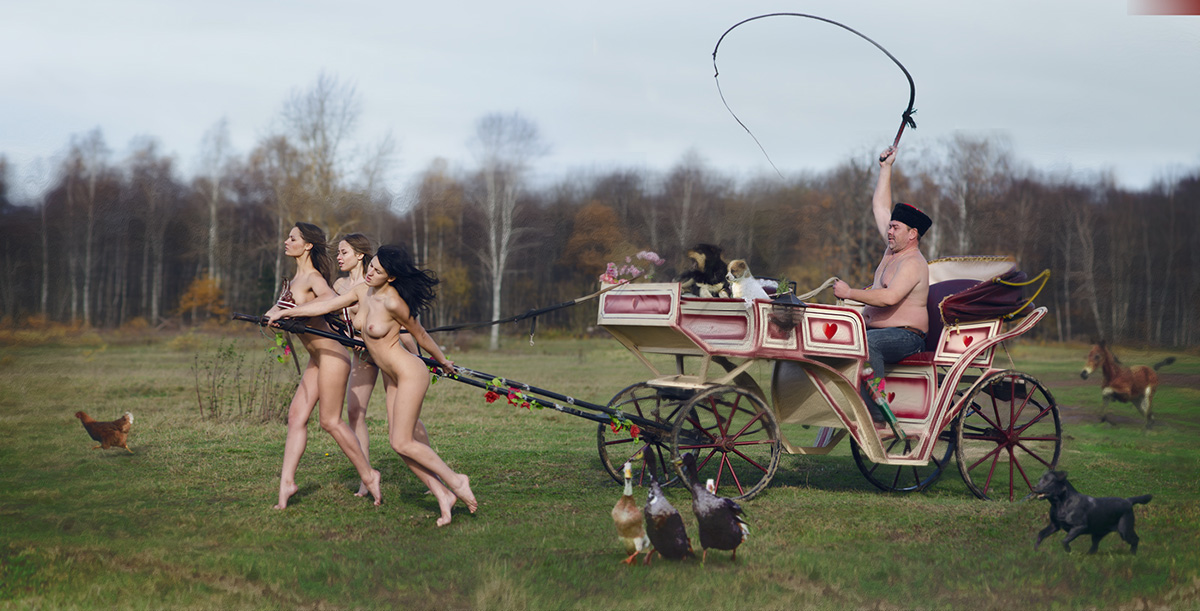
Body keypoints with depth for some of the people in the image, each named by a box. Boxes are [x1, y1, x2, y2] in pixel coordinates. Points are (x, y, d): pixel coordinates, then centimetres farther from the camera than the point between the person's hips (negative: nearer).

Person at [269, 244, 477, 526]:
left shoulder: (393, 302, -22)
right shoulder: (363, 292, 0)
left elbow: (420, 334, -9)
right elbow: (327, 305, 10)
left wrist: (443, 361, 5)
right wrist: (285, 312, 12)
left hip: (410, 374, -8)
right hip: (392, 377, 8)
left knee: (402, 443, -9)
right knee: (400, 442, 4)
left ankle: (455, 481, 3)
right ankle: (442, 495, 10)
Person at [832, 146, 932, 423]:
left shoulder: (913, 263, -13)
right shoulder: (893, 247, 16)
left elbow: (889, 297, -27)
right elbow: (880, 205, 25)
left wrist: (850, 293, -22)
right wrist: (886, 168, 24)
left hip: (905, 337, -10)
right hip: (876, 329, 10)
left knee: (864, 344, -39)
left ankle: (878, 409, -36)